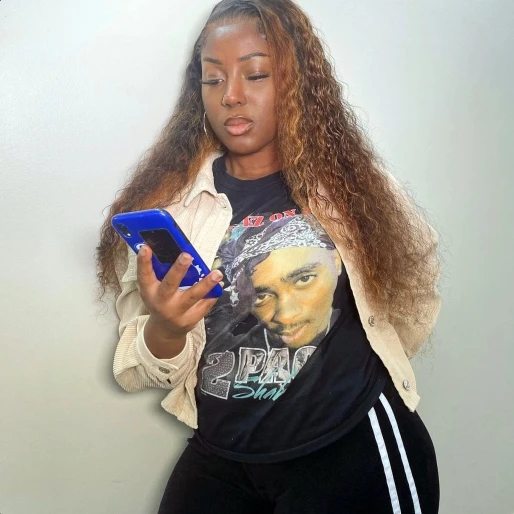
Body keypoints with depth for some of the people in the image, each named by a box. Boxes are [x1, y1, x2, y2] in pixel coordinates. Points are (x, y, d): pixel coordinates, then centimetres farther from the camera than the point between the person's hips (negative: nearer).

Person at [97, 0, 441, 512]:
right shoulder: (169, 202, -5)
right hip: (220, 457, 2)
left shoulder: (355, 184, -7)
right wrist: (165, 329, -25)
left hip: (354, 450, -1)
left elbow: (416, 289, 10)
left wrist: (361, 369, 6)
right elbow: (137, 371, -5)